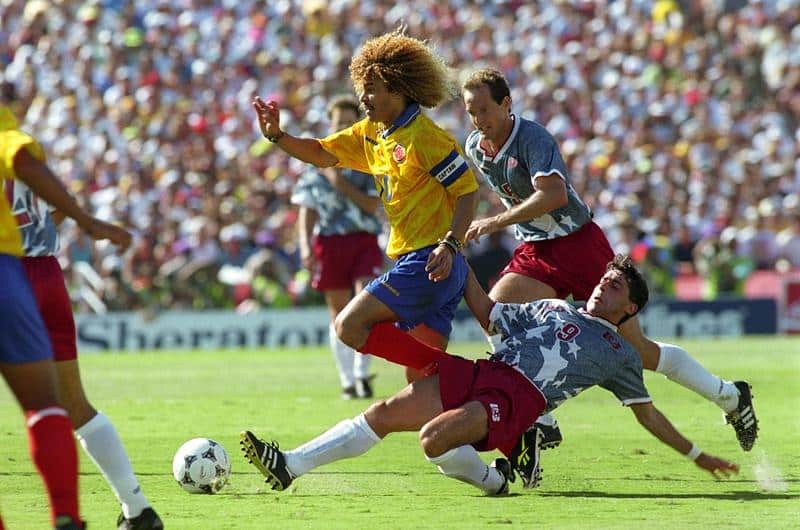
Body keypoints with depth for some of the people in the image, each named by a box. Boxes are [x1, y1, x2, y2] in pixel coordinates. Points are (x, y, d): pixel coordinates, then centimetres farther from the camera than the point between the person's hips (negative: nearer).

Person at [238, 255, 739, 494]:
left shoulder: (620, 354, 15)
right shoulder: (553, 309, 27)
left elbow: (647, 413, 19)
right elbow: (489, 315, 30)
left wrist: (698, 456, 17)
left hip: (519, 400, -5)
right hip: (483, 374, 5)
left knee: (434, 439, -31)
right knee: (385, 414, -9)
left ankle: (495, 479, -4)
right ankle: (289, 466, -8)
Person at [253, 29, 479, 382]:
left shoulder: (424, 137, -13)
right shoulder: (371, 134, 14)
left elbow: (467, 190, -13)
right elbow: (322, 154, 22)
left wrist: (450, 244, -24)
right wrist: (276, 136, 7)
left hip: (430, 263, -9)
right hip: (414, 263, 9)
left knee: (350, 326, -13)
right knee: (421, 378, 5)